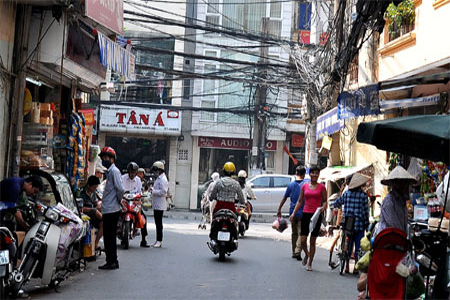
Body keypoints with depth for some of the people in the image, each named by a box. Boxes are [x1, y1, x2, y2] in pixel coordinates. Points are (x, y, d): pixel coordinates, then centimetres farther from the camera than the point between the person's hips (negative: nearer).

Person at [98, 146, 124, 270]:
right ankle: (112, 261, 19)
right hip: (109, 210, 10)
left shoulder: (114, 171, -12)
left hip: (111, 210, -10)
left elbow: (120, 189, -22)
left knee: (110, 237, -6)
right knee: (109, 237, 13)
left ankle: (112, 262, -1)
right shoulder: (110, 171, 19)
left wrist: (118, 200, -8)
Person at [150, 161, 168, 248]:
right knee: (157, 223, 12)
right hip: (156, 204, 10)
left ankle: (159, 241, -4)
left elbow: (163, 192, -21)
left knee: (159, 223, -7)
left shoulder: (163, 179, -13)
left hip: (160, 205, -10)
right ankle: (158, 240, 17)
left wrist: (153, 191, -17)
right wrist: (153, 190, 12)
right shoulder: (158, 178, 19)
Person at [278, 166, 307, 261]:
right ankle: (298, 252, -17)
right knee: (301, 233, -3)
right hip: (302, 213, -4)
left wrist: (279, 210, 14)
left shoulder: (291, 185, 4)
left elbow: (284, 198, 8)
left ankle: (294, 252, 21)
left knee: (294, 233, 16)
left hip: (293, 212, 4)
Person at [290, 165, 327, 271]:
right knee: (303, 240, -5)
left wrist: (323, 207, -16)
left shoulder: (321, 187, 2)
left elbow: (325, 201, 6)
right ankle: (307, 255, 27)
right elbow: (300, 201, 12)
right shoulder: (304, 186, 7)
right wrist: (293, 213, 5)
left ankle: (310, 264, 14)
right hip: (306, 214, 2)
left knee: (312, 241, 4)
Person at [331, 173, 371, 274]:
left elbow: (338, 202, 15)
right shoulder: (363, 195, -8)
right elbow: (365, 211, -6)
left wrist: (333, 205, 36)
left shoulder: (346, 193, 1)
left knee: (348, 245, 14)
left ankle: (347, 266, 17)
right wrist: (366, 223, 3)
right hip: (359, 224, -3)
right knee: (358, 246, 6)